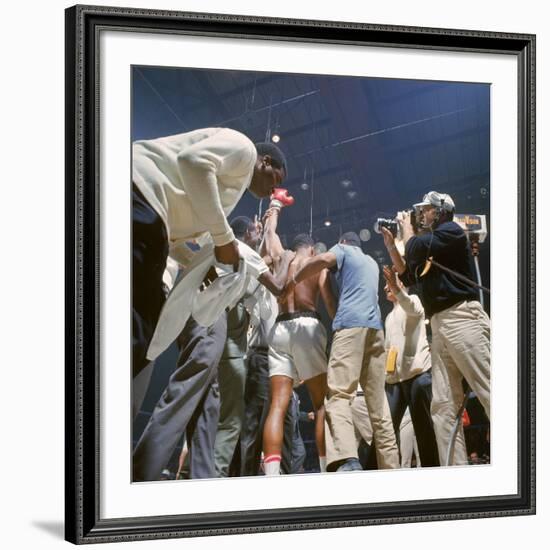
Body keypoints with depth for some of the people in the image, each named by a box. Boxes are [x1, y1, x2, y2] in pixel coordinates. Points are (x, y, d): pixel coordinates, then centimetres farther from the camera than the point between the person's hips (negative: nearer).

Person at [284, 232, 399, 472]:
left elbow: (323, 259, -7)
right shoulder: (372, 263, 34)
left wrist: (291, 283, 0)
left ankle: (347, 461, -39)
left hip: (351, 325, -7)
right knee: (378, 405, 7)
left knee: (339, 395, -19)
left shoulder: (343, 250, 15)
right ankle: (390, 466, 2)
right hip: (375, 328, 7)